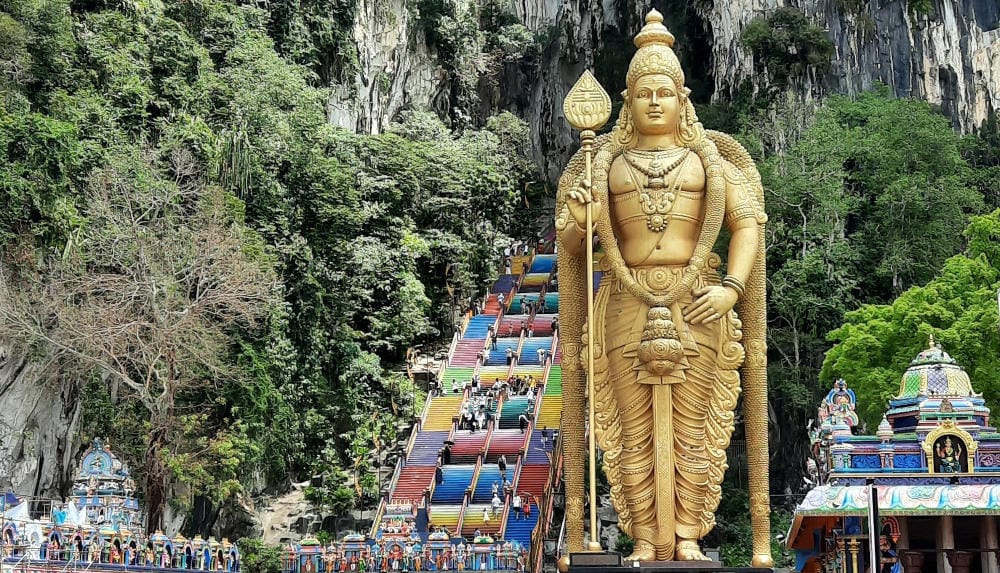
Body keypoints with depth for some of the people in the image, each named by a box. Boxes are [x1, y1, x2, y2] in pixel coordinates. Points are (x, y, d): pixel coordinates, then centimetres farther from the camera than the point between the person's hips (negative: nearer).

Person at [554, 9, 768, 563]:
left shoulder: (708, 159, 8)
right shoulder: (606, 162, 10)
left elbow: (747, 223, 4)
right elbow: (572, 245, 8)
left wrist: (732, 287, -10)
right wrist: (576, 222, -16)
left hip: (696, 308, 0)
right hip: (628, 308, 1)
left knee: (692, 429, 0)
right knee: (636, 433, 0)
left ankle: (687, 538, 6)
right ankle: (646, 541, 6)